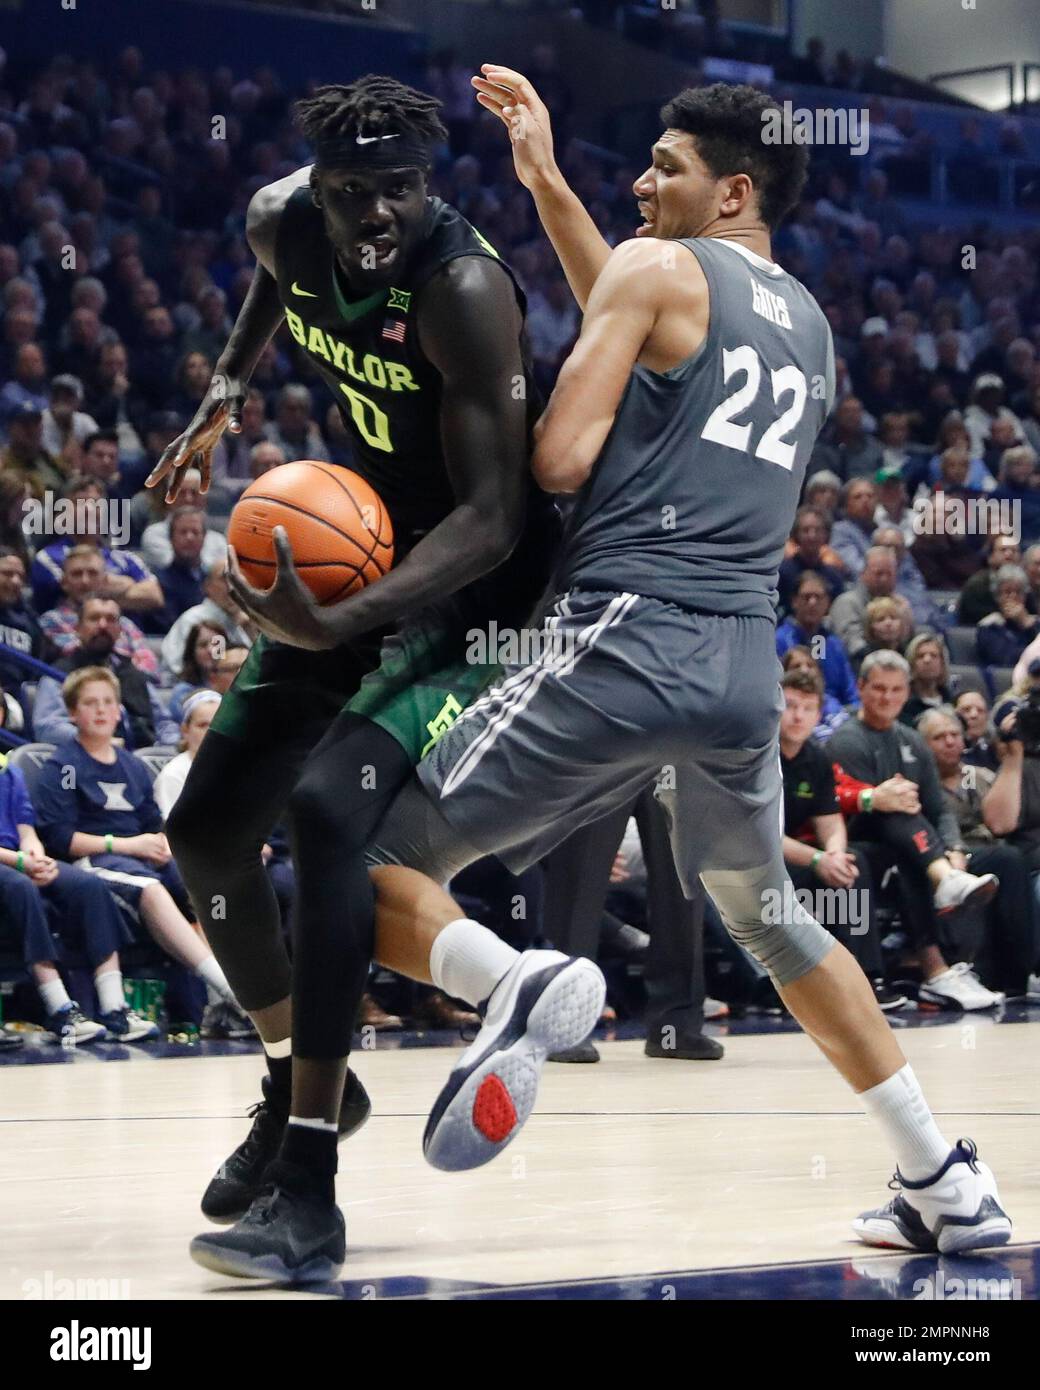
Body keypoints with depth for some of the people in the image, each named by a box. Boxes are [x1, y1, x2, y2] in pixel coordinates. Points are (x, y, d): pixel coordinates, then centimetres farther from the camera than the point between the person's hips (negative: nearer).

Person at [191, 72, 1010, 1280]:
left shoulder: (657, 268, 1)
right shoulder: (809, 322, 22)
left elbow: (560, 460, -8)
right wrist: (545, 179, 31)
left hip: (623, 639, -7)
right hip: (745, 667, 7)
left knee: (377, 866, -2)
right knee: (767, 920, 28)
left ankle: (515, 981, -31)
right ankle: (949, 1186, 26)